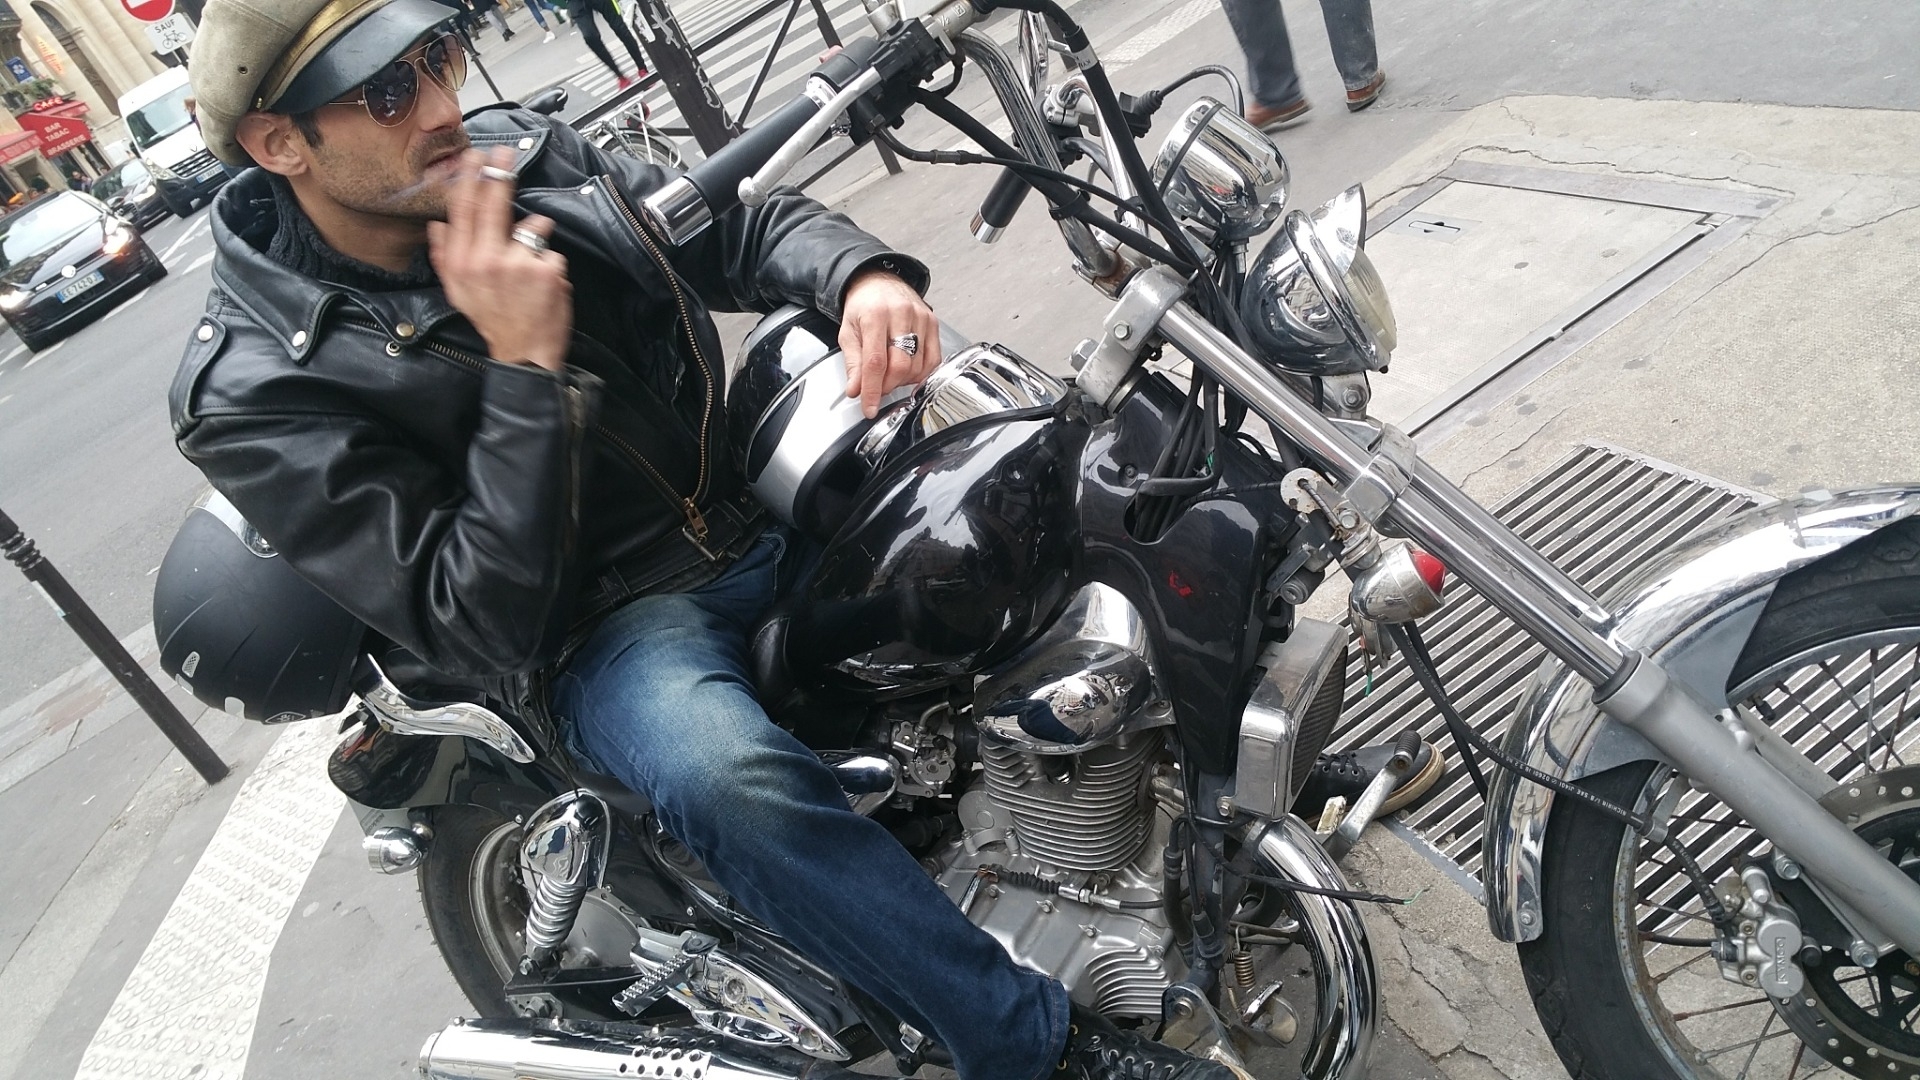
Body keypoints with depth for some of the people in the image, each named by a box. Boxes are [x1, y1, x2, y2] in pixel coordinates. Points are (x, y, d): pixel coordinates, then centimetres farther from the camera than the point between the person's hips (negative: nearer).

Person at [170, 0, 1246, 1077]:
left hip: (764, 495, 7)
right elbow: (480, 630, -21)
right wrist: (522, 367, -27)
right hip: (611, 623, -6)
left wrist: (863, 274, -15)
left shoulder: (522, 151, 0)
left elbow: (743, 225, 7)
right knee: (734, 783, -37)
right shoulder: (257, 394, -15)